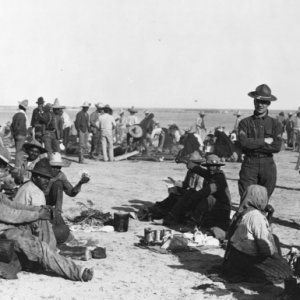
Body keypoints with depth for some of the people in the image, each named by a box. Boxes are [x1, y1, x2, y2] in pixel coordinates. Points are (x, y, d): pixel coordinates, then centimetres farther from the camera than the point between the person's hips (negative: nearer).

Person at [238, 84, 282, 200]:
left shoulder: (275, 123, 6)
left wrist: (253, 144, -10)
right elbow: (243, 142, -12)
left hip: (268, 164, 2)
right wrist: (264, 141, -8)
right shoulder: (245, 122, 3)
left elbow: (277, 147, -7)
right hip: (249, 164, -1)